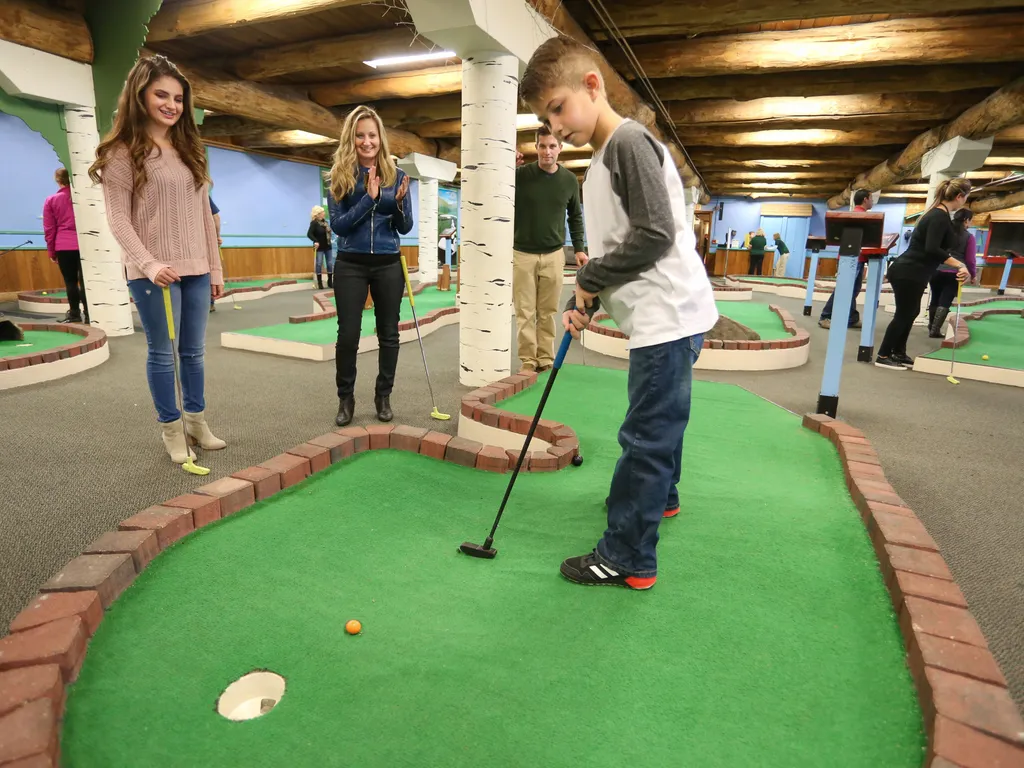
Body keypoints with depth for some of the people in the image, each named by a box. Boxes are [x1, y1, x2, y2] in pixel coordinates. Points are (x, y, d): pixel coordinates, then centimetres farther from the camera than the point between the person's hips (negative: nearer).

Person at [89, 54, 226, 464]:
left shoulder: (190, 151, 14)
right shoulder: (123, 152, -4)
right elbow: (118, 219, -9)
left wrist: (215, 267, 11)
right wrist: (149, 264, -22)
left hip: (195, 269, 5)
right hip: (153, 272, -5)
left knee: (194, 350, 11)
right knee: (163, 352, 2)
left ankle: (196, 419, 23)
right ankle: (171, 429, 14)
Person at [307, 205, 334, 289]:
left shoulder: (325, 221, 6)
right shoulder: (314, 223, -15)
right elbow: (309, 234, -23)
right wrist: (315, 241, -33)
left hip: (328, 246, 7)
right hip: (320, 247, -7)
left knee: (330, 264, 7)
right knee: (319, 264, 1)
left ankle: (330, 282, 17)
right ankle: (319, 283, 9)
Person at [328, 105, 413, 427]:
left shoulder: (395, 175, 2)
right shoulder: (339, 176, -1)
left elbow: (405, 228, 4)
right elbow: (337, 225, -10)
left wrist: (400, 203, -17)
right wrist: (369, 198, -19)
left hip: (388, 264, 2)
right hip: (351, 265, -1)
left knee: (388, 333, 8)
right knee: (348, 334, 2)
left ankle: (383, 396, 23)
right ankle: (345, 398, 18)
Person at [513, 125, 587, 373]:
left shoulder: (570, 180, 4)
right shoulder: (520, 174, -5)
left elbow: (576, 216, 14)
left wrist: (579, 248, 7)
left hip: (553, 255, 2)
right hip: (522, 254, -2)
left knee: (548, 312, 5)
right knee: (525, 312, 0)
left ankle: (546, 358, 15)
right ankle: (527, 360, 9)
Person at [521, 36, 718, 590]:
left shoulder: (631, 143, -12)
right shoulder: (598, 167, 17)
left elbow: (655, 233, -21)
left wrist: (590, 279, -10)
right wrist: (582, 303, 5)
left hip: (668, 315, -10)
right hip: (658, 317, 10)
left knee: (645, 434, -6)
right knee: (658, 421, 24)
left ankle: (627, 558, 3)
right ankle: (659, 496, 46)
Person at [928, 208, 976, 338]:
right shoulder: (969, 236, 0)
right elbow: (970, 259, 1)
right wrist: (973, 274, 16)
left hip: (936, 270, 3)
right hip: (954, 273, -3)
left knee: (935, 299, 14)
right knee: (945, 302, -1)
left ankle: (931, 327, 23)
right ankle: (935, 330, -4)